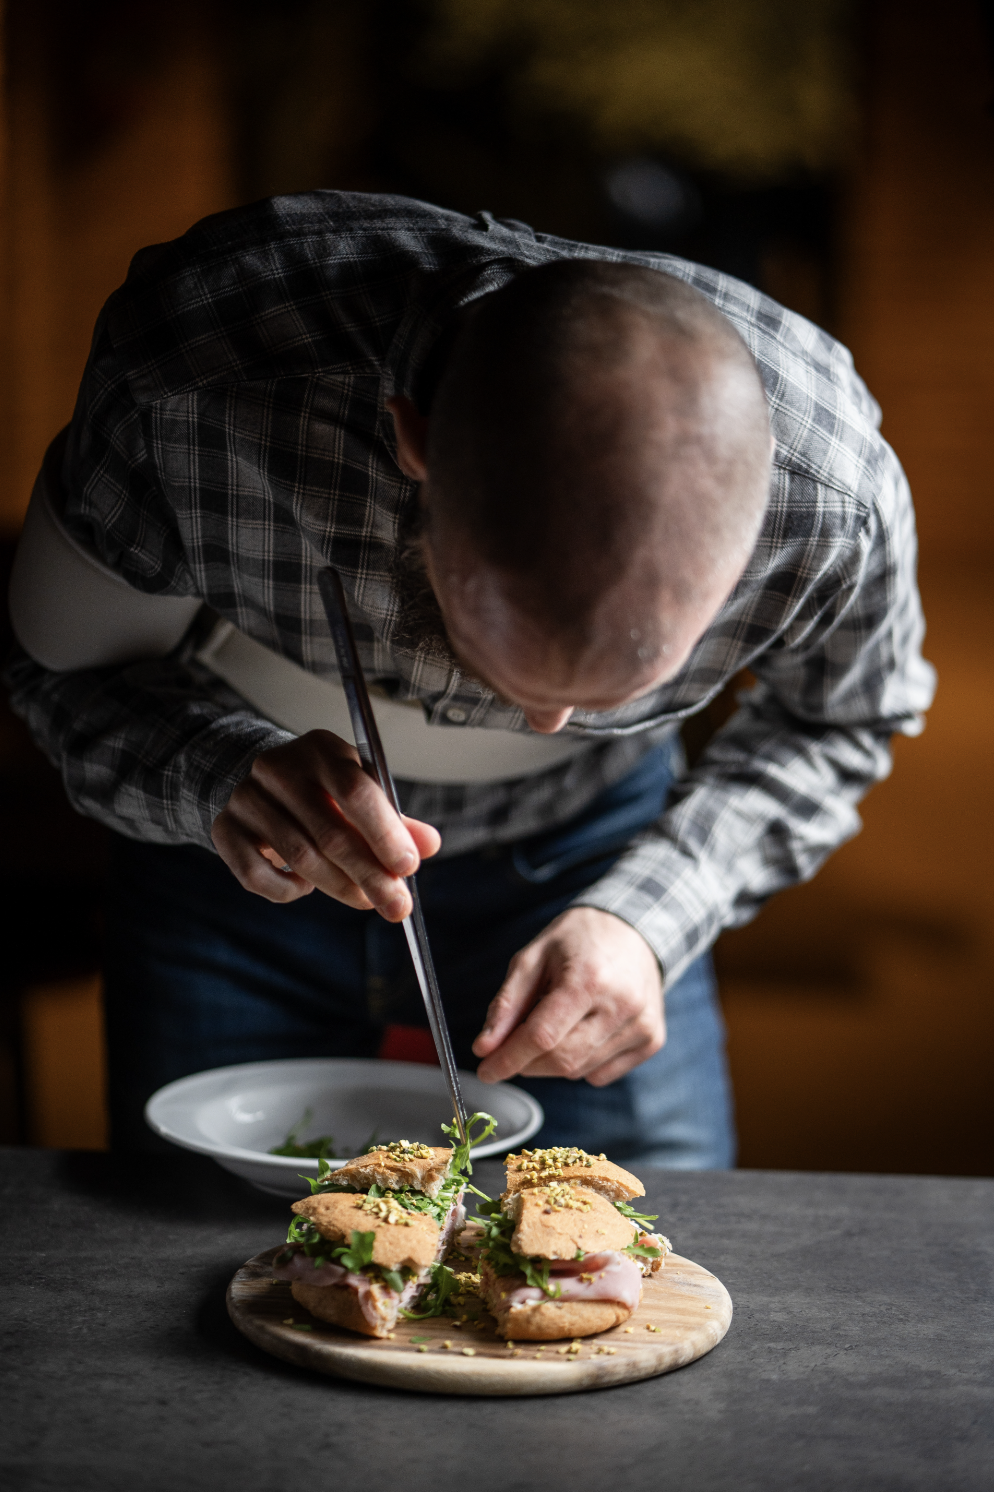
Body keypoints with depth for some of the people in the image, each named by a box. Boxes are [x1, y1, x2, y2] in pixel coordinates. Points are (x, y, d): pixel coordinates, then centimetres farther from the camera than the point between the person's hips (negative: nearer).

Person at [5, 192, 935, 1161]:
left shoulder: (835, 491, -35)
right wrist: (214, 775, -42)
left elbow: (836, 724, -11)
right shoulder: (188, 379, -40)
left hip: (585, 846, 1)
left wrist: (646, 917, -26)